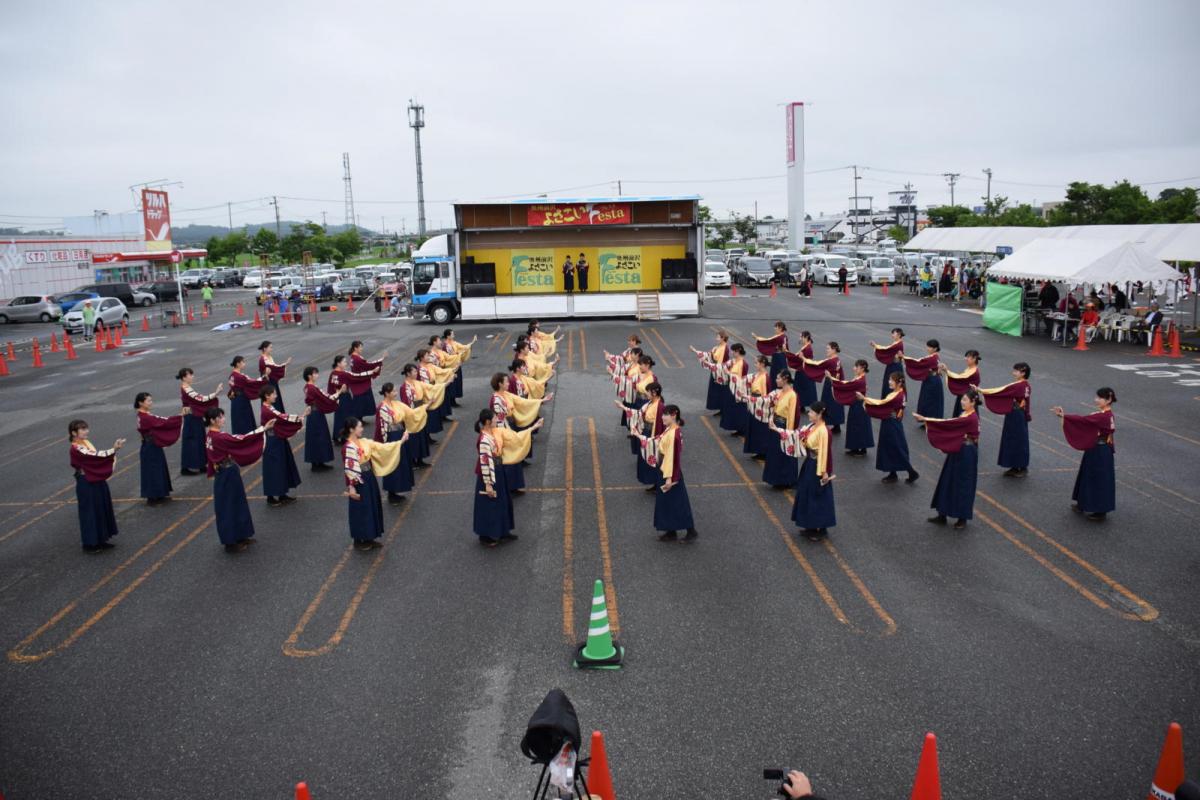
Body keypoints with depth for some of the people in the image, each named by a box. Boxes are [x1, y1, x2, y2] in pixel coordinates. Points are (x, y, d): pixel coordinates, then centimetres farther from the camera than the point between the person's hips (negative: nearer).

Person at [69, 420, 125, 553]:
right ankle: (90, 544, 12)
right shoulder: (76, 449, -18)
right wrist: (113, 450, -32)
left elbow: (96, 457, 7)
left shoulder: (86, 443, 9)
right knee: (90, 512, 1)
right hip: (87, 484, -9)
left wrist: (113, 449, -7)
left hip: (97, 481, 9)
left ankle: (100, 541, 25)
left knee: (101, 510, 14)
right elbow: (95, 456, -29)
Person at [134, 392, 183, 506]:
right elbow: (164, 422, -27)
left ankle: (158, 495, 28)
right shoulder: (145, 418, -23)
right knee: (153, 471, 0)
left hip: (153, 447, 10)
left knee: (158, 470, 17)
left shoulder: (144, 416, 9)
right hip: (151, 448, -10)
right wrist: (181, 415, -26)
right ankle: (152, 498, 11)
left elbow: (160, 422, 6)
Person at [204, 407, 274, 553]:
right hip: (228, 475, -9)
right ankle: (230, 543, 12)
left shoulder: (211, 435, 5)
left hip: (224, 474, 9)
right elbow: (241, 440, -28)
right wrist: (263, 428, -29)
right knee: (229, 507, 1)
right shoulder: (218, 437, -23)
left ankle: (239, 537, 30)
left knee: (236, 505, 18)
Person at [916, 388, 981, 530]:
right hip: (957, 452, 9)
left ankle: (962, 518, 17)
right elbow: (951, 425, 6)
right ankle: (942, 515, 21)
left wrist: (925, 419, -26)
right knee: (948, 482, 12)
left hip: (966, 454, -9)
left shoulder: (971, 418, -22)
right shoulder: (965, 414, 8)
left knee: (962, 485, 3)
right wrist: (927, 419, -3)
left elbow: (948, 423, -27)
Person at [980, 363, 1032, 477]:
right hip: (1020, 415, 9)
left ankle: (1021, 468, 9)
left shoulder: (1017, 386, -21)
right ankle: (1017, 467, 19)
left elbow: (1000, 391, -23)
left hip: (1014, 416, -9)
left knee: (1016, 440, 1)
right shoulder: (1025, 385, 5)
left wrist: (981, 391, -22)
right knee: (1019, 440, 12)